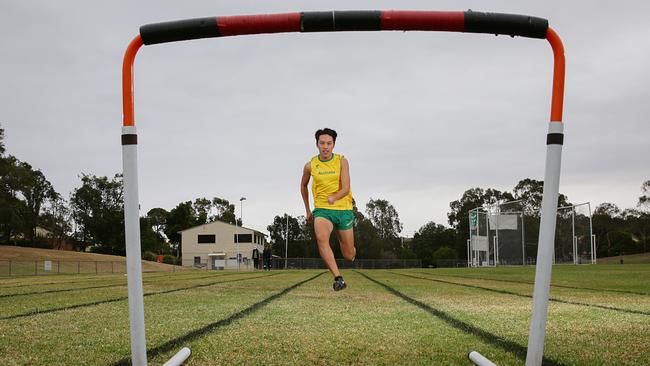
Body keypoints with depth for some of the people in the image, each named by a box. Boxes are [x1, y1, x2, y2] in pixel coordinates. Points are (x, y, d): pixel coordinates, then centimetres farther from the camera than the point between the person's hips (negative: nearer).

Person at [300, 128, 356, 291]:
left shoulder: (342, 161, -3)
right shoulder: (310, 165, 2)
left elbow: (346, 188, -12)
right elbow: (303, 186, 21)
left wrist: (334, 197, -33)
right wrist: (307, 210, 24)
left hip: (343, 210, 0)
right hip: (322, 210, 0)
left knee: (349, 256, 4)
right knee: (321, 238, -33)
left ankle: (350, 249, 44)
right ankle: (338, 278, -35)